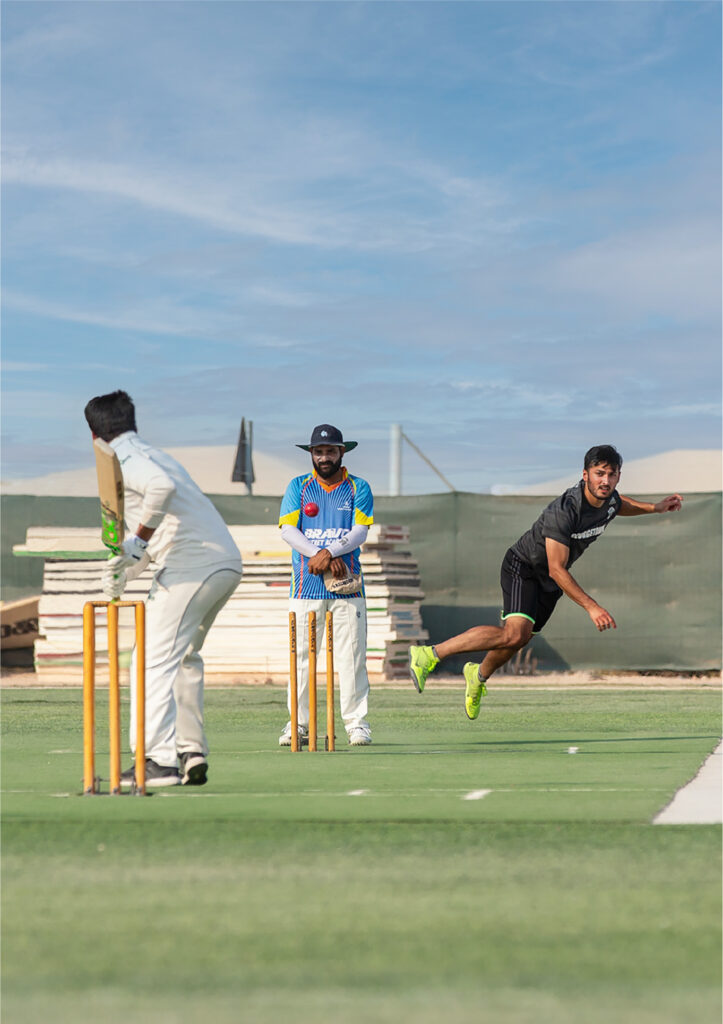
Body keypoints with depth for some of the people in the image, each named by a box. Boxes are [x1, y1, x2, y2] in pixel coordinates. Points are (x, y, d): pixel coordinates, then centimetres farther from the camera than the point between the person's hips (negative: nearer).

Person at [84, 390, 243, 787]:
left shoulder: (121, 458, -2)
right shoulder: (154, 455, 28)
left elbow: (161, 487, -24)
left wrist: (138, 543, -18)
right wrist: (124, 571, 17)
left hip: (191, 565, -9)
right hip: (229, 564, 9)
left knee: (155, 660, -9)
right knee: (184, 657, 23)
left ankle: (158, 760, -18)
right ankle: (193, 754, 20)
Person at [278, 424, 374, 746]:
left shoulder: (358, 488, 8)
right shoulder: (298, 486, 10)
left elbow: (360, 531, -4)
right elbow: (288, 529, -1)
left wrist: (329, 552, -19)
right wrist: (320, 557, -13)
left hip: (347, 586, -1)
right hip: (306, 586, 1)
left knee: (351, 656, -3)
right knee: (301, 655, 0)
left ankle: (356, 721, 1)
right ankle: (299, 723, 4)